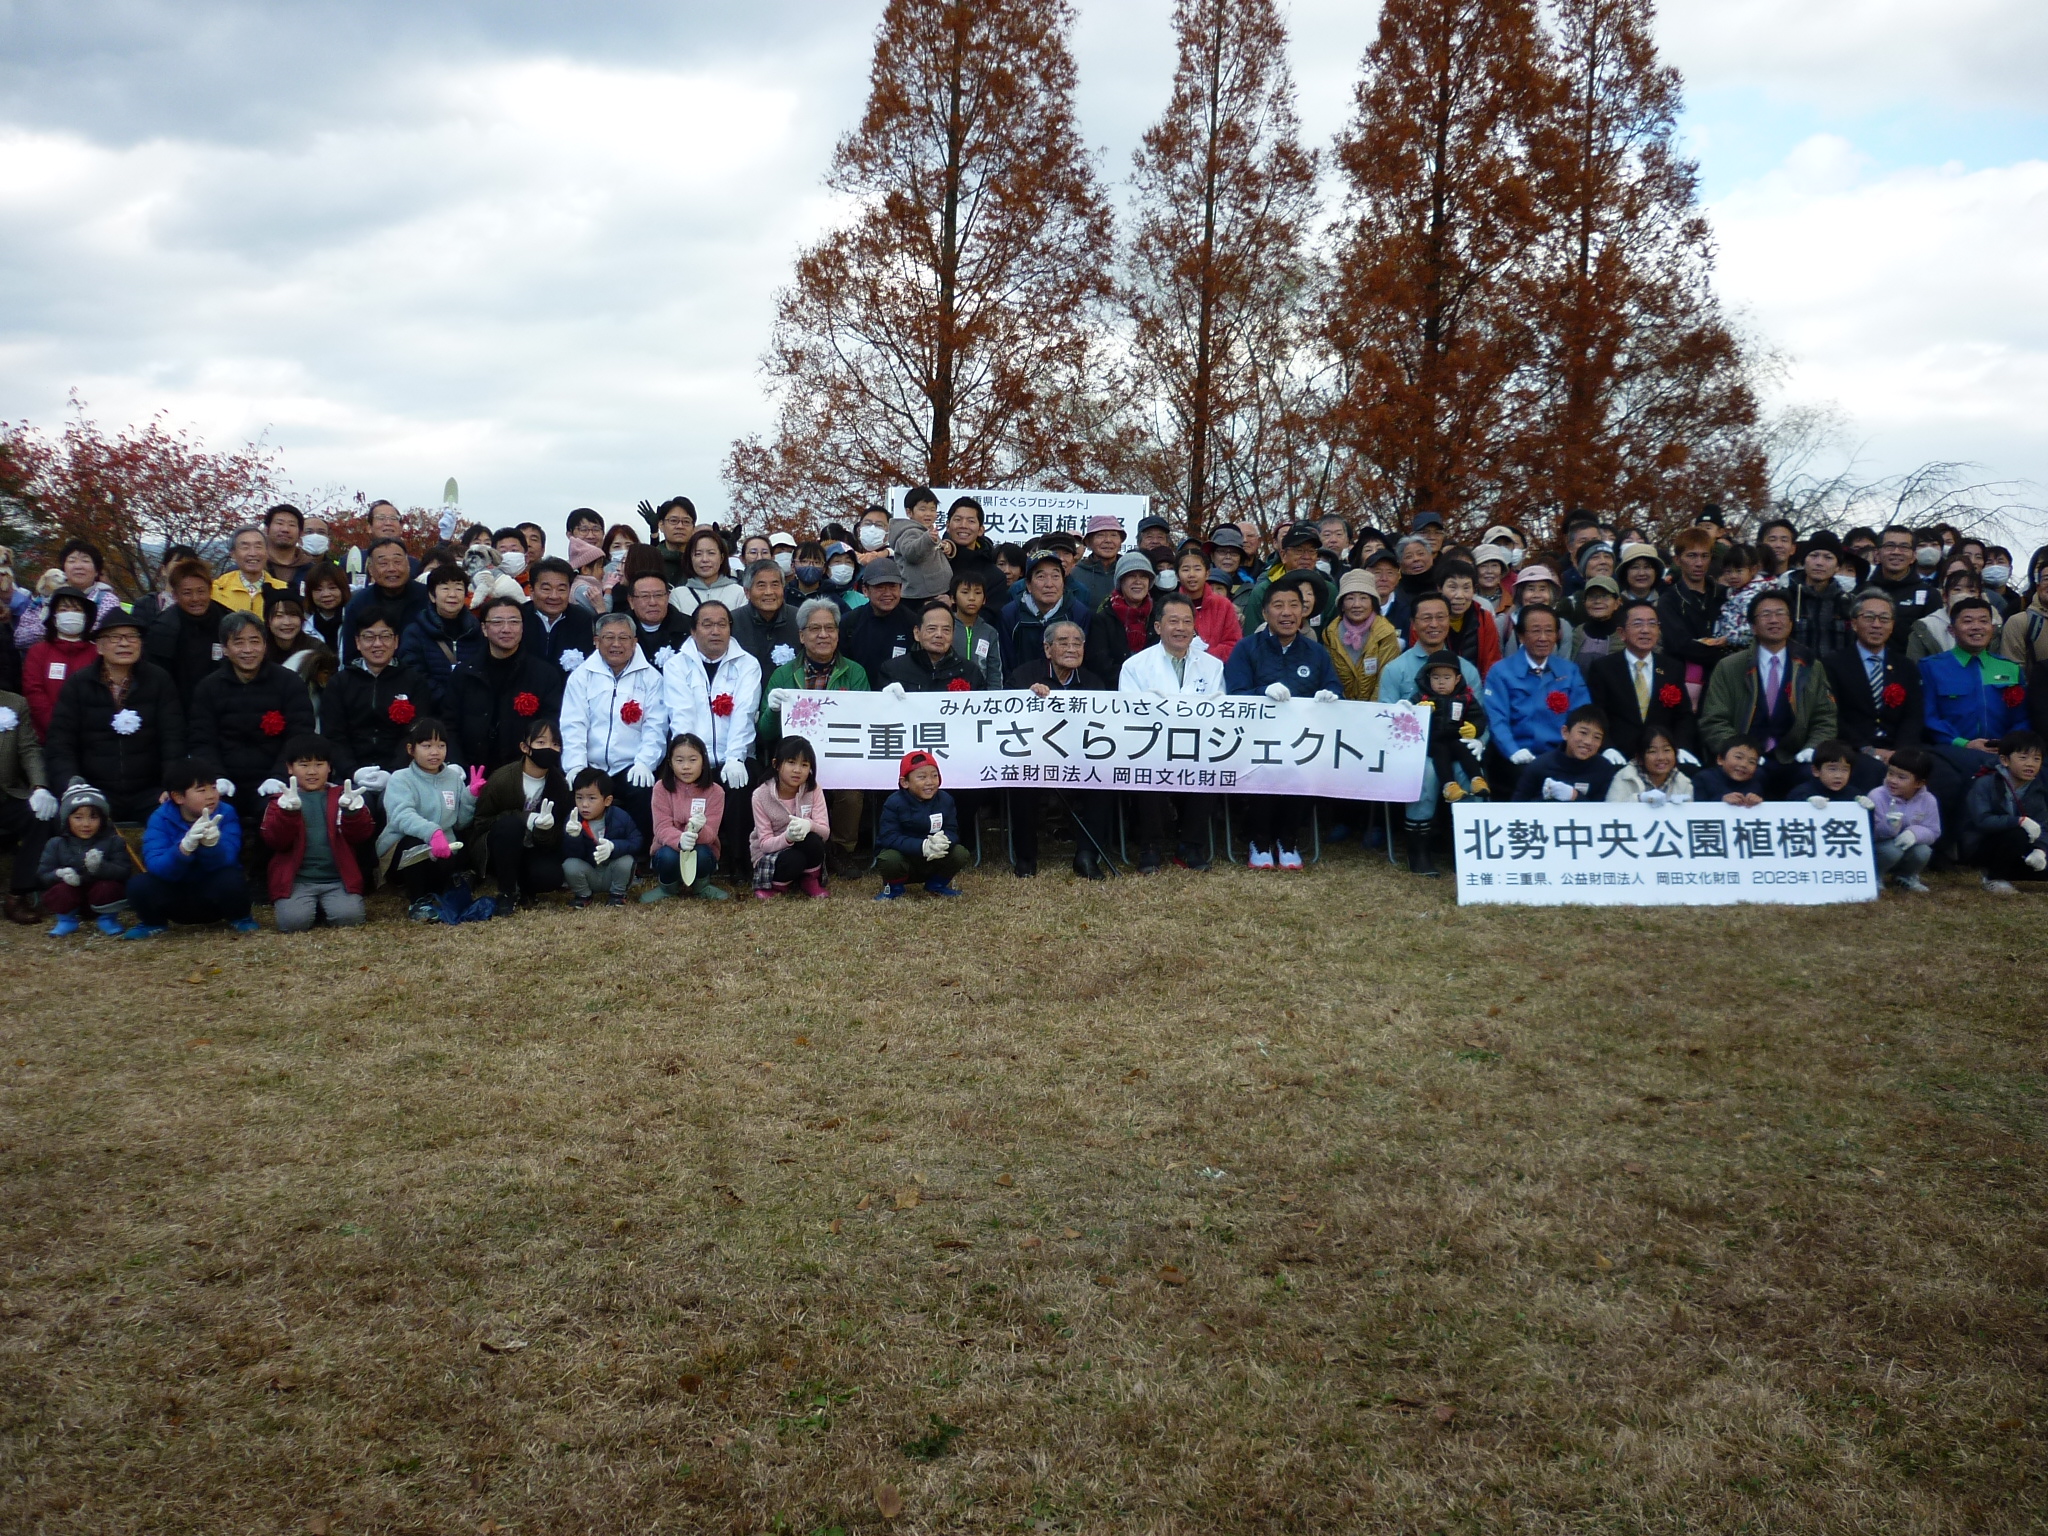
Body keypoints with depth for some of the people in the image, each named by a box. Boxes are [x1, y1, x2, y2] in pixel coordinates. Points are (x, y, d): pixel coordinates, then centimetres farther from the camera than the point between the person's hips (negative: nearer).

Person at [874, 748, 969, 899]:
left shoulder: (945, 800, -4)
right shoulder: (894, 803, -17)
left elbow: (952, 831, -8)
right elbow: (889, 838, -26)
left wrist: (943, 842, -35)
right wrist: (923, 846, -39)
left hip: (932, 864, 4)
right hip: (903, 856, -4)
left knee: (961, 855, -19)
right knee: (889, 859, -36)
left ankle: (936, 885, 10)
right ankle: (893, 888, 1)